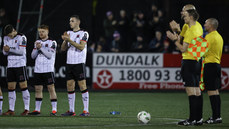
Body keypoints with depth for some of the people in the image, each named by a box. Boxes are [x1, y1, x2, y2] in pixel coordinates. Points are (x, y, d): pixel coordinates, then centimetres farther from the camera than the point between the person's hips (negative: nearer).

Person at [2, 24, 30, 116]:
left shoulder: (21, 37, -8)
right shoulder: (6, 38, 11)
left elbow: (21, 51, -16)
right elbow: (5, 53, 13)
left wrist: (10, 49, -19)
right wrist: (5, 50, -10)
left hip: (20, 65, -6)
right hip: (10, 65, 6)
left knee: (23, 87, -5)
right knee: (10, 88, 4)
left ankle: (27, 109, -2)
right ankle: (11, 110, 6)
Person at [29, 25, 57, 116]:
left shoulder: (52, 42, -1)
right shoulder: (37, 42, 15)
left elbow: (50, 55, -11)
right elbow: (33, 56, 11)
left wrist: (41, 47, -13)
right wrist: (37, 48, -5)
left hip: (48, 70, -5)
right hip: (38, 70, 5)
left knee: (51, 88, -7)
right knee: (38, 89, 6)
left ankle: (54, 109, -6)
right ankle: (37, 110, 12)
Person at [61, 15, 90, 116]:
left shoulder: (83, 34, -2)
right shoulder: (69, 33, 16)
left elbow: (81, 47, -16)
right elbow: (63, 49, 12)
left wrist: (70, 40, -18)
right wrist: (65, 40, -6)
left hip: (79, 63, -6)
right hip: (69, 63, 6)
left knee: (82, 86, -9)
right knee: (70, 86, 4)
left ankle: (86, 110, -8)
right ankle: (71, 110, 9)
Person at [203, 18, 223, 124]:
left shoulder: (209, 37, -13)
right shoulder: (219, 37, 16)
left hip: (210, 65, -10)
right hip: (217, 64, 10)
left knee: (211, 91, -9)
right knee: (215, 91, 11)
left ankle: (216, 117, -12)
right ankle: (217, 116, 12)